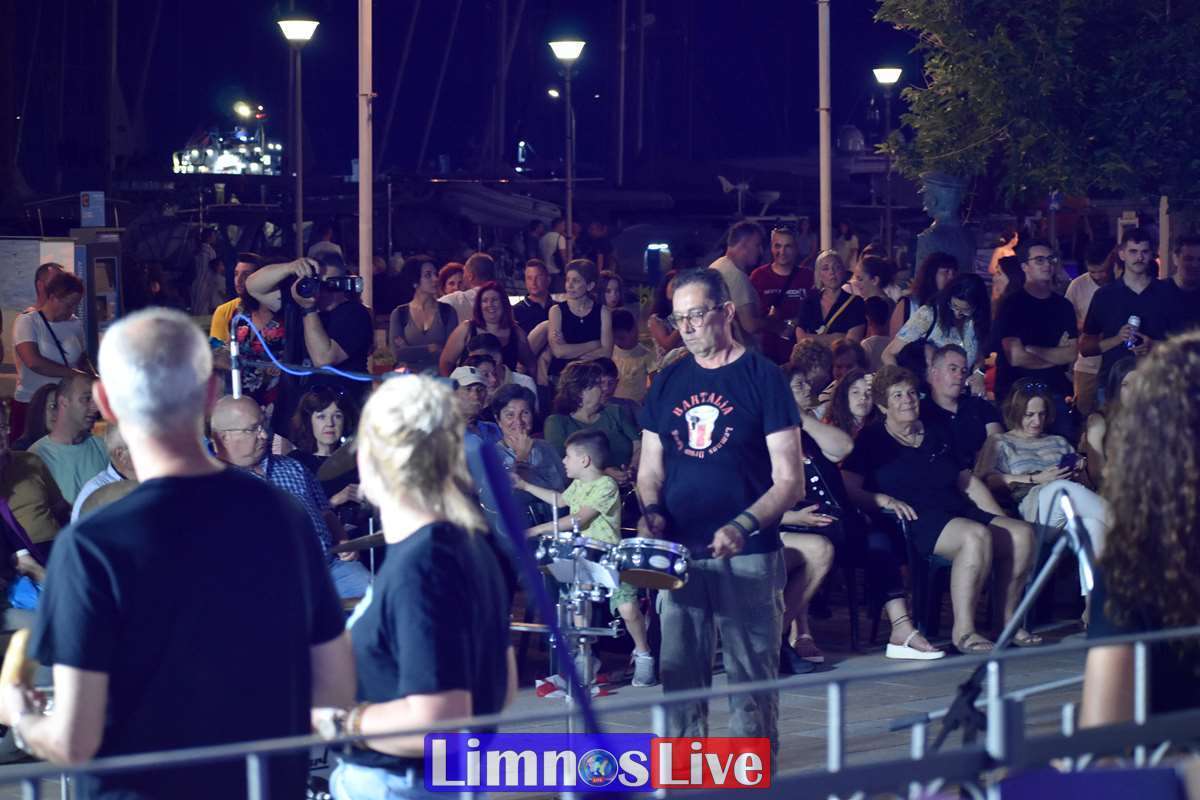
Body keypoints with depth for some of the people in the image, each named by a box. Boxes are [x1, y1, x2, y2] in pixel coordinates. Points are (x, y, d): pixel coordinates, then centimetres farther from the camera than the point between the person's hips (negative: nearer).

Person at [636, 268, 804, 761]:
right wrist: (652, 511, -4)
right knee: (678, 674, 4)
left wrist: (743, 525, -21)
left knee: (751, 678, -2)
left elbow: (789, 480, -5)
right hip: (680, 553, 4)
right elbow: (649, 470, 18)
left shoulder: (762, 377, -2)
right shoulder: (668, 382, 11)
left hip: (747, 556, -4)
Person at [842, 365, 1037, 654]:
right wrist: (883, 500, -21)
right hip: (914, 520, -7)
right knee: (976, 536, -36)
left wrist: (1002, 519, 14)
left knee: (1022, 533, -18)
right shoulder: (871, 441, 9)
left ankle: (1009, 622, -10)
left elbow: (969, 482, 25)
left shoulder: (938, 435, 26)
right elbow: (848, 489, -3)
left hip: (958, 512, 7)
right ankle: (963, 632, -35)